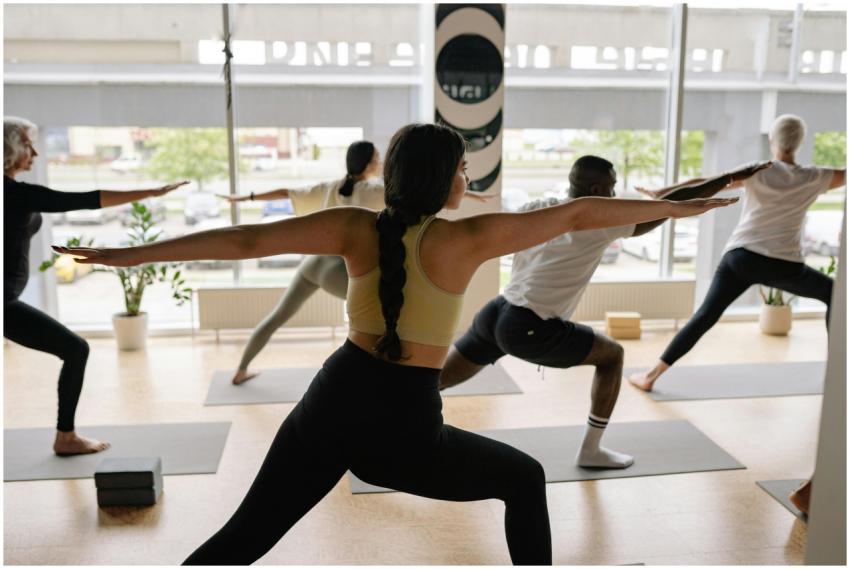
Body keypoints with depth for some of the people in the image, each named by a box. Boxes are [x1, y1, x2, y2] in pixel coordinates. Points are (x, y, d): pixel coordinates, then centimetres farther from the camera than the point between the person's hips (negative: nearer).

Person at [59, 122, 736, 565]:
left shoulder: (356, 228, 0)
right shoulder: (467, 238, -9)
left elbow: (246, 239, -4)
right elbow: (577, 214, -4)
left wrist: (134, 253, 2)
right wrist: (678, 207, 8)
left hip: (333, 402, 4)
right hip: (402, 429, -3)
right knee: (525, 479, 21)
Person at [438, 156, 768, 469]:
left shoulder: (537, 209, 9)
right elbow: (672, 204, -4)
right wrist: (729, 179, 4)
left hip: (495, 313, 7)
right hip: (527, 330, -6)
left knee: (434, 379, 17)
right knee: (612, 356, 11)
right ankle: (590, 451, 17)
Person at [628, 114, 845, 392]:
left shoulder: (756, 172, 0)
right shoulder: (813, 178, 3)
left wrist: (664, 192, -12)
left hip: (742, 257, 0)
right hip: (785, 266, 0)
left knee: (705, 316, -1)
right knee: (833, 294, 25)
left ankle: (651, 376, -6)